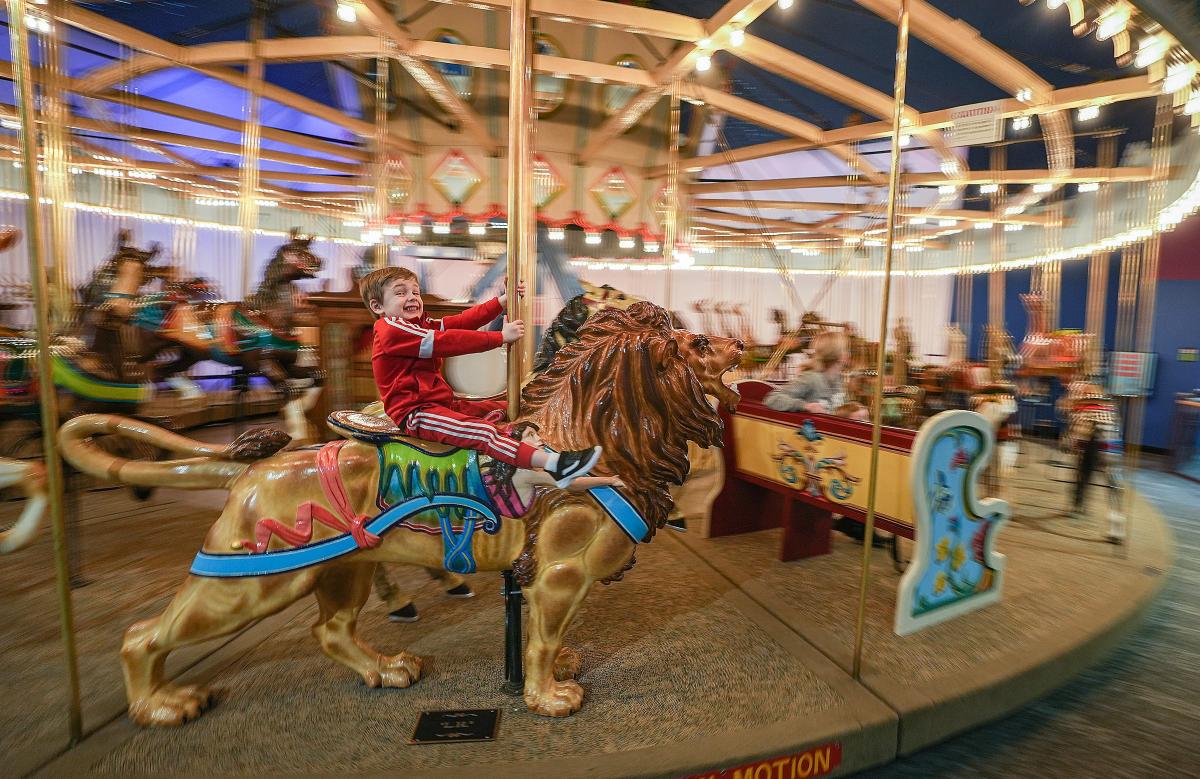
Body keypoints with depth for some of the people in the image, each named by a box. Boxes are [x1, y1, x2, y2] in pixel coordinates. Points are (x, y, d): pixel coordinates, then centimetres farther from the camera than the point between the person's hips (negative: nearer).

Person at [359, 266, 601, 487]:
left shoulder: (422, 324, 17)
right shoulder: (390, 330, -13)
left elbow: (462, 321, 6)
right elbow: (447, 342, -22)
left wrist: (502, 301, -3)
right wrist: (501, 337, -21)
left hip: (443, 402, 11)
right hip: (415, 414, -11)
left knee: (505, 408, 11)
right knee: (482, 431, -28)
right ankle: (555, 464, -42)